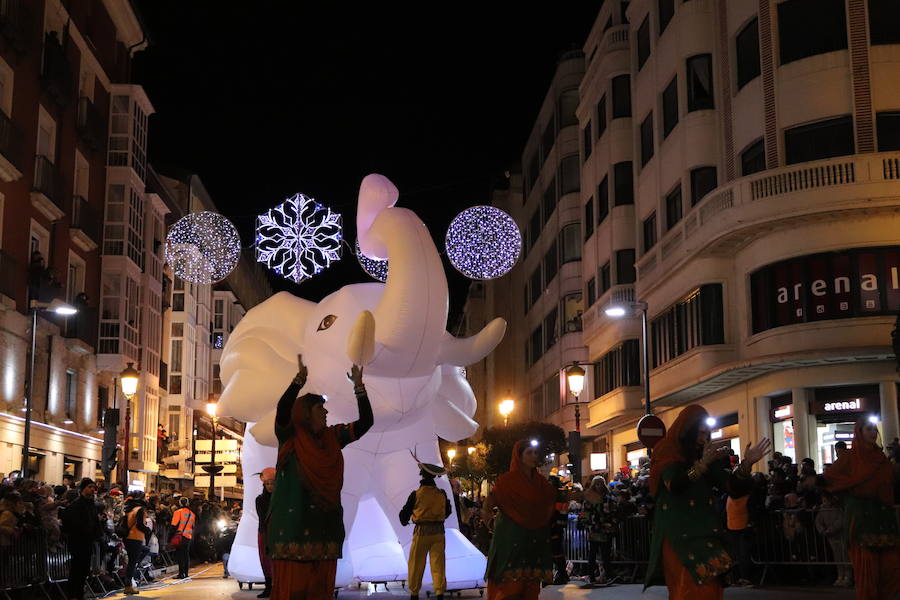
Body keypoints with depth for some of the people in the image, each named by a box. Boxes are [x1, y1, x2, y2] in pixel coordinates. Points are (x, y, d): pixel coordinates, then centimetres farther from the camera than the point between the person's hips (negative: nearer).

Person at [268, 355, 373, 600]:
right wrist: (300, 379, -28)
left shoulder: (333, 437, 14)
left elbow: (365, 422, 10)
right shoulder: (289, 437, 1)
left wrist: (359, 386, 2)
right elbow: (282, 410, -19)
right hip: (294, 523, -5)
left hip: (325, 523, 5)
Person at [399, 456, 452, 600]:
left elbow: (405, 513, 1)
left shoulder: (416, 494, -9)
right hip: (438, 532, 2)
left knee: (417, 564, 8)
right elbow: (448, 511, 13)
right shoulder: (442, 494, -1)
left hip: (421, 532, -2)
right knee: (438, 564, 5)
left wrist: (404, 522, 22)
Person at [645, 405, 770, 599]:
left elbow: (732, 486, 7)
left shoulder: (707, 456, 15)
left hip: (706, 534, 6)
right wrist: (702, 465, -33)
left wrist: (746, 464, -10)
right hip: (679, 536, -5)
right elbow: (673, 485, -20)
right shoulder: (668, 455, -1)